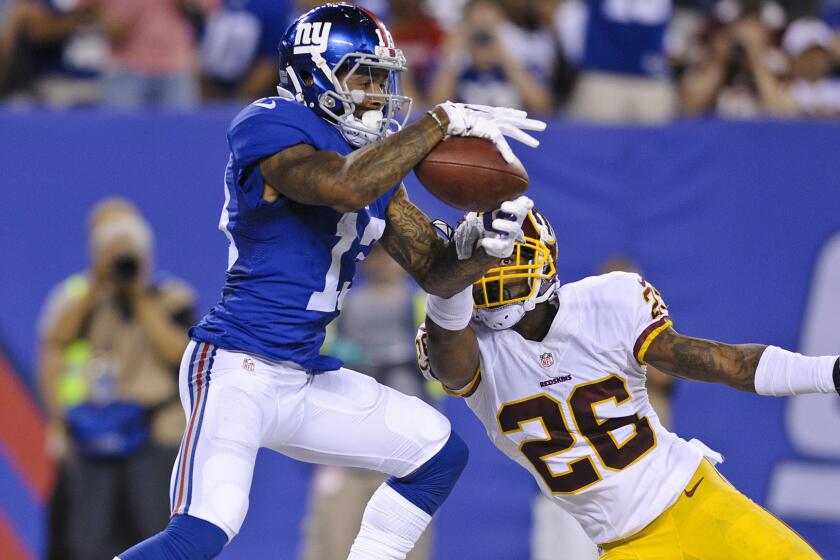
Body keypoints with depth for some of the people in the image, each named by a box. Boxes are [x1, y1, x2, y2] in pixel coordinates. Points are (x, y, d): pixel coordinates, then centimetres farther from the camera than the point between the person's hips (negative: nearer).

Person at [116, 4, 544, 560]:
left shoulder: (376, 159, 12)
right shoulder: (270, 129, -13)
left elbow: (438, 274, 12)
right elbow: (345, 187, -33)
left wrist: (490, 244, -10)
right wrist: (444, 119, -27)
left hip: (305, 379, 9)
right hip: (237, 369, -9)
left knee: (439, 453, 16)